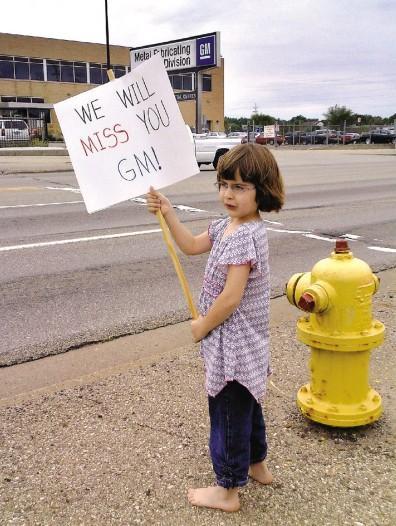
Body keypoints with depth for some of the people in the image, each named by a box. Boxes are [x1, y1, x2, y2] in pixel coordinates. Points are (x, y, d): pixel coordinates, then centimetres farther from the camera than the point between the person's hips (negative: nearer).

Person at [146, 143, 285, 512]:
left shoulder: (244, 236, -26)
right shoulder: (228, 225, 4)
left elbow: (231, 297, -28)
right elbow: (192, 246, 18)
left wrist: (202, 326, -13)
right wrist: (167, 213, 8)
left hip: (233, 343, -10)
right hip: (244, 342, 10)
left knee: (228, 412, 6)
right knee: (246, 405, 25)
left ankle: (228, 491, 23)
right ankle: (257, 465, 45)